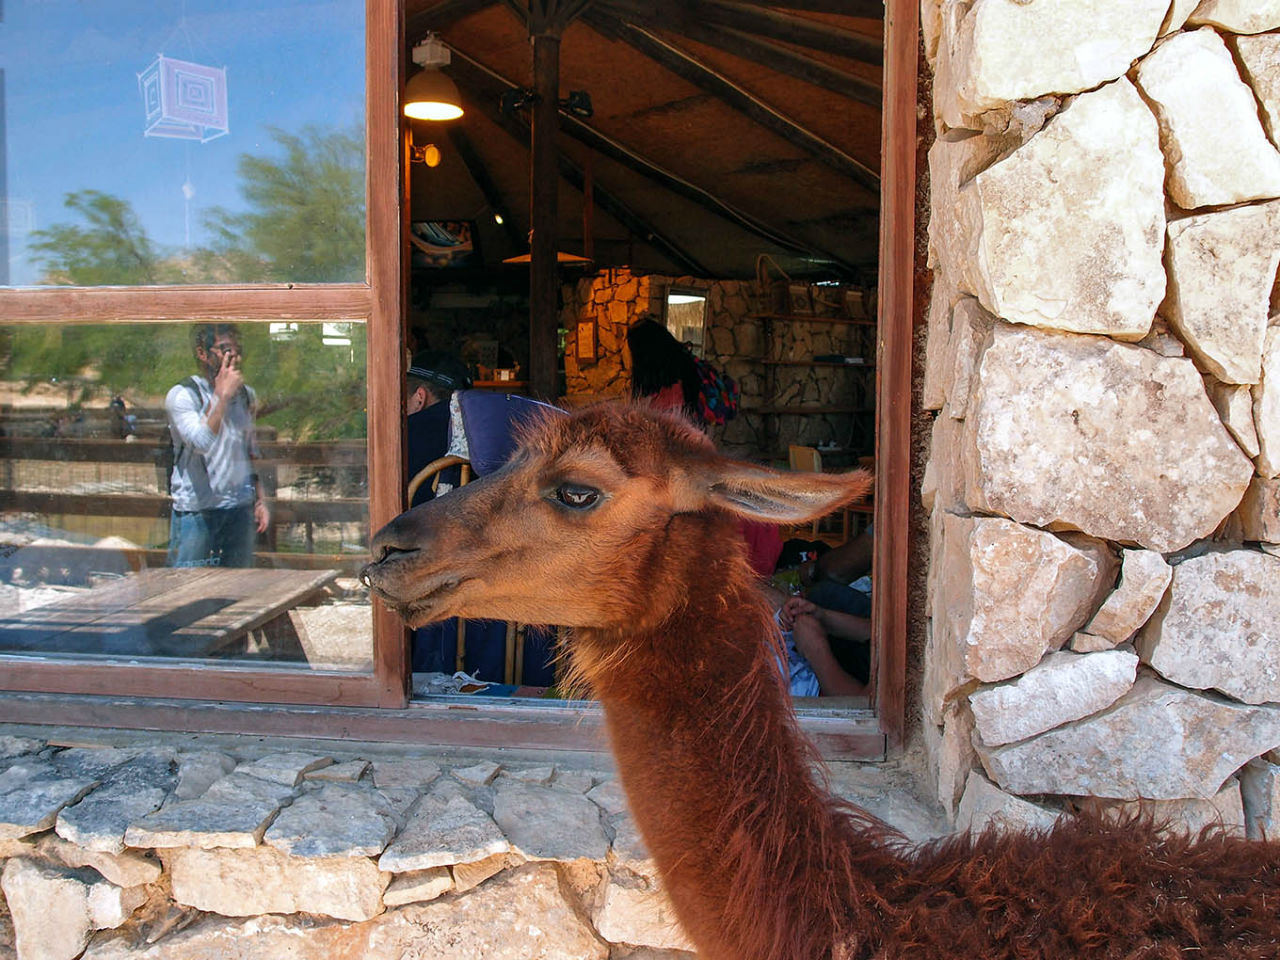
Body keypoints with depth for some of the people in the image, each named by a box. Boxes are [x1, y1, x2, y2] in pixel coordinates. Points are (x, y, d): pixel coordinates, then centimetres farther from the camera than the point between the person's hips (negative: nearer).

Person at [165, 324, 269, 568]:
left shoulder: (246, 395, 12)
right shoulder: (182, 395, -6)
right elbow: (201, 442, -23)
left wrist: (260, 500, 14)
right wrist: (223, 396, -17)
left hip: (240, 508, 5)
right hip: (196, 510, -5)